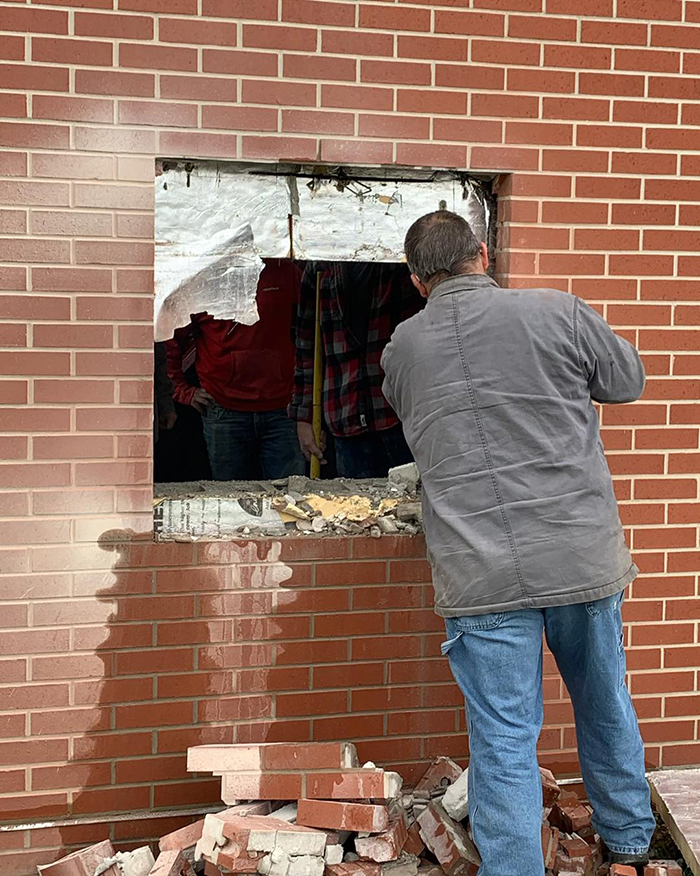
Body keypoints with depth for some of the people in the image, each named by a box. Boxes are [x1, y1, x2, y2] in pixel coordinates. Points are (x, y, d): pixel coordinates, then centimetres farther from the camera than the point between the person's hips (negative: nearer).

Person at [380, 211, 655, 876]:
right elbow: (628, 382, 10)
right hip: (583, 557, 1)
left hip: (481, 574, -1)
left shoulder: (401, 349, 2)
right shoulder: (559, 313, -5)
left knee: (503, 742, 6)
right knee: (606, 707, 23)